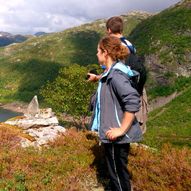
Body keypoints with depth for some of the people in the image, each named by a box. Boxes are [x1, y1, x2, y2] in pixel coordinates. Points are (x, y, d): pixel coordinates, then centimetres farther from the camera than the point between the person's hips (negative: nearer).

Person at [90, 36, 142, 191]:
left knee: (118, 174, 6)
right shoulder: (110, 72, 9)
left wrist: (122, 129, -27)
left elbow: (133, 101, -32)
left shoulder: (115, 74, -22)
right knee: (116, 172, 23)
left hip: (117, 136, -10)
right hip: (112, 134, 10)